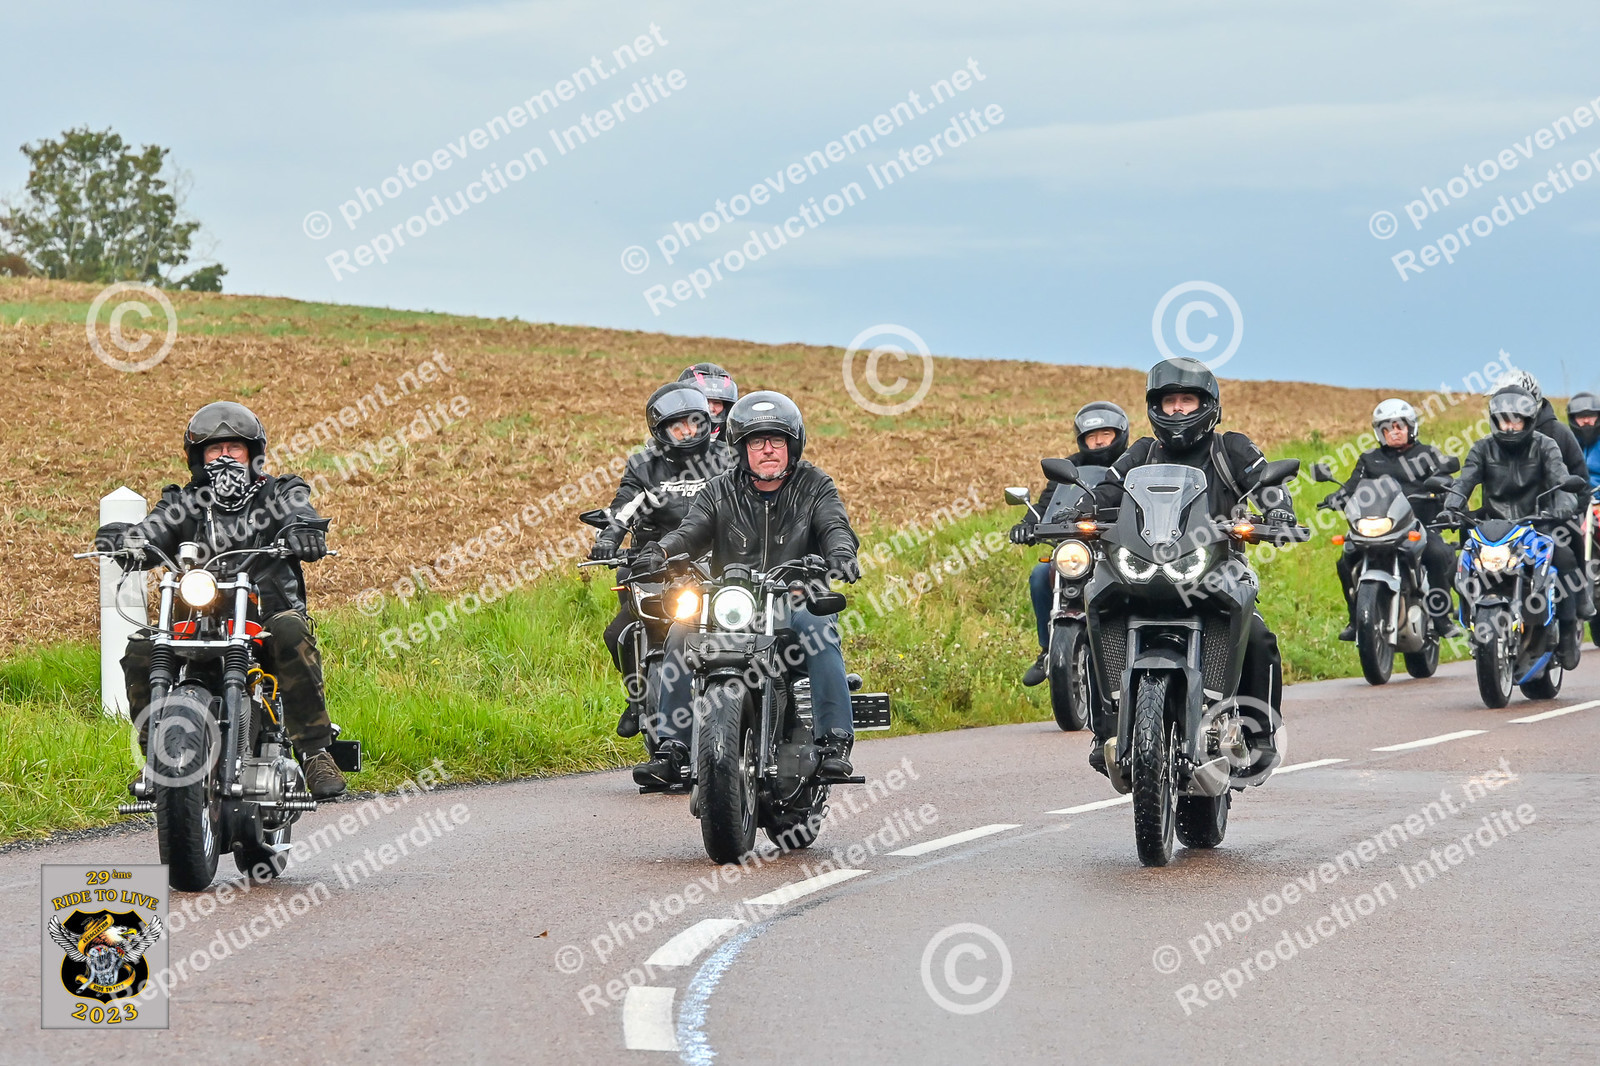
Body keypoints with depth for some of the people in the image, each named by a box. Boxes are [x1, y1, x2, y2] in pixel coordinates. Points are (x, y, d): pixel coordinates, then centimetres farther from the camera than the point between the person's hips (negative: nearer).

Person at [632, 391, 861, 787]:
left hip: (796, 601, -2)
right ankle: (672, 747, -21)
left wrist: (841, 552, -34)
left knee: (819, 627, -34)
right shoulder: (720, 493, 10)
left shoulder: (814, 486, 8)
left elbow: (834, 525, -8)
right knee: (682, 631, -24)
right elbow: (692, 531, -5)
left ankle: (835, 741, -33)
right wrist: (660, 551, -29)